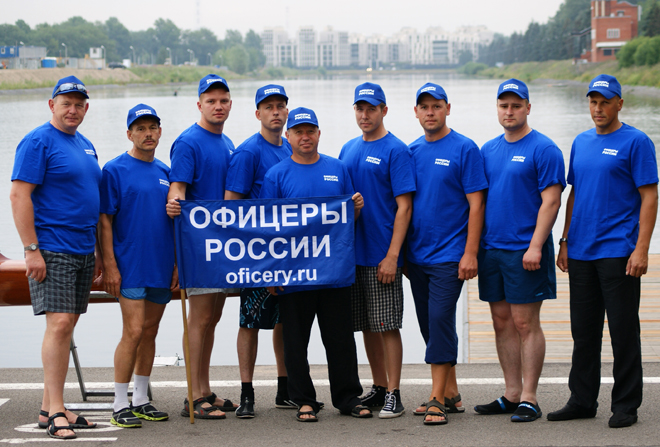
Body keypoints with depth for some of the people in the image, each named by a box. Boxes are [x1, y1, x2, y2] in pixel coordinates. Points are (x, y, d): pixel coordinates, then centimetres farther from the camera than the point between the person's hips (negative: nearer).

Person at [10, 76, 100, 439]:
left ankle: (49, 408, 14)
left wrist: (99, 251, 20)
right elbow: (19, 196, -14)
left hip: (82, 250, 8)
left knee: (67, 326, 8)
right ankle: (55, 411, -10)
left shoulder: (85, 146, 17)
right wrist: (31, 249, -19)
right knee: (58, 323, -13)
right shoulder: (38, 142, -8)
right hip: (52, 251, -8)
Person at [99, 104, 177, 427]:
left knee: (150, 332, 10)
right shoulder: (115, 170, -4)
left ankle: (141, 400, 18)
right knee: (133, 332, -10)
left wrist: (177, 263, 11)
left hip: (162, 268, 6)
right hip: (130, 267, -6)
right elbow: (105, 221, -7)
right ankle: (120, 405, -2)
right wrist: (109, 265, -13)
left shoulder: (165, 172, 12)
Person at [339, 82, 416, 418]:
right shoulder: (348, 150, 12)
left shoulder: (395, 150, -8)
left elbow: (404, 207, -12)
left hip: (382, 256, -6)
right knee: (367, 325, 12)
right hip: (352, 253, 6)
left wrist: (392, 256, -17)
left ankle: (393, 395, 3)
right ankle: (379, 388, 22)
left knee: (387, 326, -3)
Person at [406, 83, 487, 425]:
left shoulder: (464, 149, -5)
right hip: (417, 254, 6)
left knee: (440, 320, -11)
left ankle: (437, 399, -7)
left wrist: (470, 253, -14)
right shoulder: (411, 151, 11)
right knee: (429, 324, 10)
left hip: (449, 254, -6)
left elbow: (476, 204, -8)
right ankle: (451, 394, 20)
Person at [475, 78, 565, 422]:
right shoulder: (489, 150, 13)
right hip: (491, 249, 6)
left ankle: (529, 399, 2)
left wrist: (535, 246, -19)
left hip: (525, 251, -6)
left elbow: (551, 200, -12)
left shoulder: (543, 149, -6)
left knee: (525, 323, -4)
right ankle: (511, 395, 18)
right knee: (502, 322, 10)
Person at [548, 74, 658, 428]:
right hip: (581, 253, 6)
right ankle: (582, 401, 20)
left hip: (618, 253, -6)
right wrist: (565, 242, 13)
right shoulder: (581, 142, 14)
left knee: (623, 330, -1)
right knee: (583, 331, 11)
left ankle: (626, 405, 8)